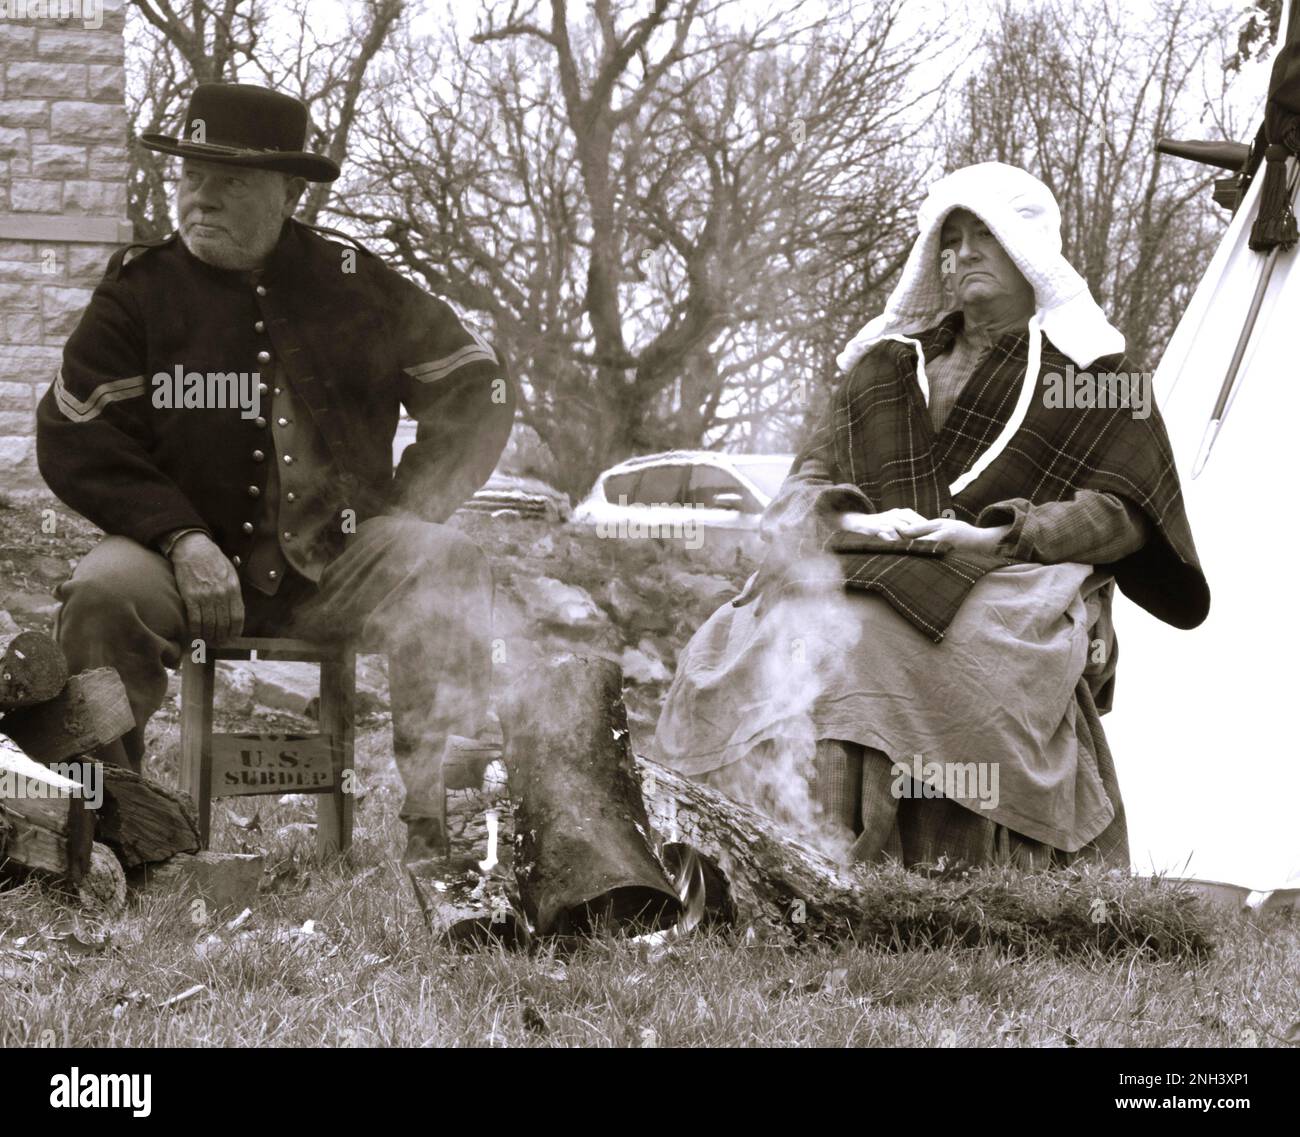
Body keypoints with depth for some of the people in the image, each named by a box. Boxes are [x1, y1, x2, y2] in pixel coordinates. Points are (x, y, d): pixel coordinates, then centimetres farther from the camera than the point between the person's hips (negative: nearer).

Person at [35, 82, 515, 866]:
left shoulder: (353, 285, 5)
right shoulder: (140, 288, 2)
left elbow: (476, 390, 12)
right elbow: (73, 436, -2)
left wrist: (407, 520, -1)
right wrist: (182, 540, -15)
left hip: (334, 567, 1)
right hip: (189, 564, -1)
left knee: (450, 572, -26)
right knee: (102, 595, -31)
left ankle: (432, 820, -19)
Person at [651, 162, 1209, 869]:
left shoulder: (1089, 366, 15)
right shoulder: (889, 363, 28)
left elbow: (1125, 513, 4)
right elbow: (814, 473, 20)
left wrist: (1005, 537, -11)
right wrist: (841, 519, -5)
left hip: (1012, 596, -4)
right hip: (871, 570, 4)